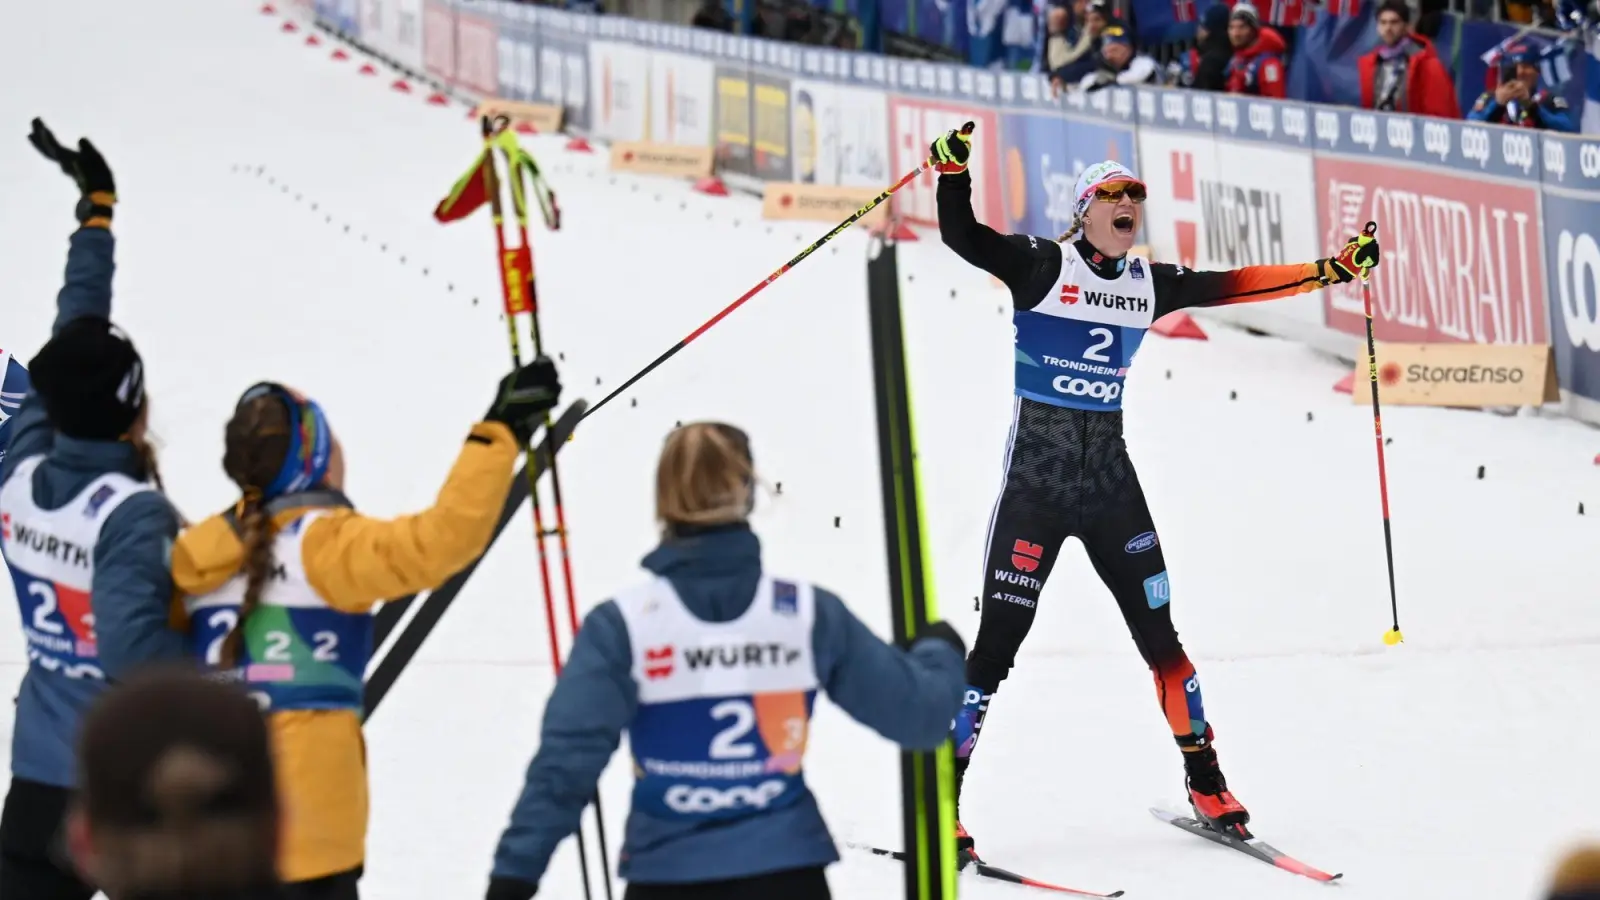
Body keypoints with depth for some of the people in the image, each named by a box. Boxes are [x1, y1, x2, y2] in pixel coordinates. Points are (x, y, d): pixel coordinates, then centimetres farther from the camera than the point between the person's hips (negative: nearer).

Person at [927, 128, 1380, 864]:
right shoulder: (1042, 266, -7)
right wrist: (952, 168, -34)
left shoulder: (1150, 284, 7)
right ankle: (938, 799, -2)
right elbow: (961, 238, -19)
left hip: (1111, 478, 5)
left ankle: (1205, 783, 23)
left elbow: (1233, 285, 14)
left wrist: (1327, 271, 11)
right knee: (997, 643, -8)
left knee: (1158, 632, 8)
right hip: (1037, 477, -5)